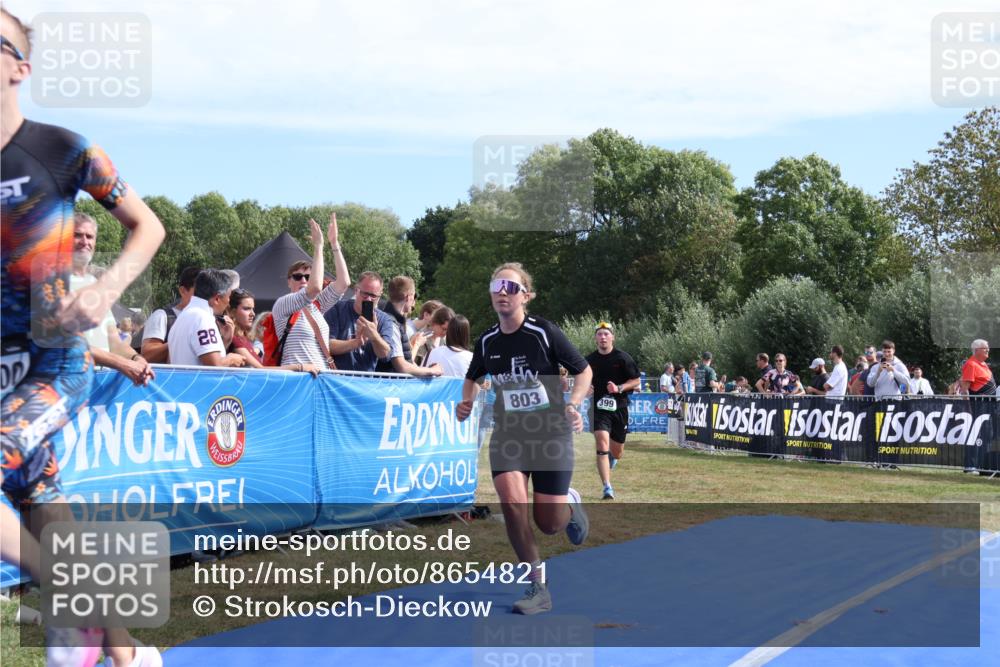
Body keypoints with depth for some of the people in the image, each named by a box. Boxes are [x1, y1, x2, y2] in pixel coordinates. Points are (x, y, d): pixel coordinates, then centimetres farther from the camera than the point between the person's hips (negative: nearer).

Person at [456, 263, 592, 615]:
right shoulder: (486, 341, 1)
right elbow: (473, 378, 21)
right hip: (508, 433, 3)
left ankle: (570, 504, 37)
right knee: (510, 499, -22)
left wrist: (572, 404, -18)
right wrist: (467, 402, 1)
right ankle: (538, 587, -6)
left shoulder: (545, 332, -12)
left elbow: (584, 371, -2)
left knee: (549, 524, -3)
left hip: (551, 432, -3)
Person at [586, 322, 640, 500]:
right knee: (602, 444, -19)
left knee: (617, 453, 10)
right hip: (598, 408, 0)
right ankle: (607, 488, -14)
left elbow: (636, 380, -1)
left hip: (619, 407, 0)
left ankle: (611, 455, 49)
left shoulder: (622, 357, -4)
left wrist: (619, 388, -16)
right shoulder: (589, 360, 3)